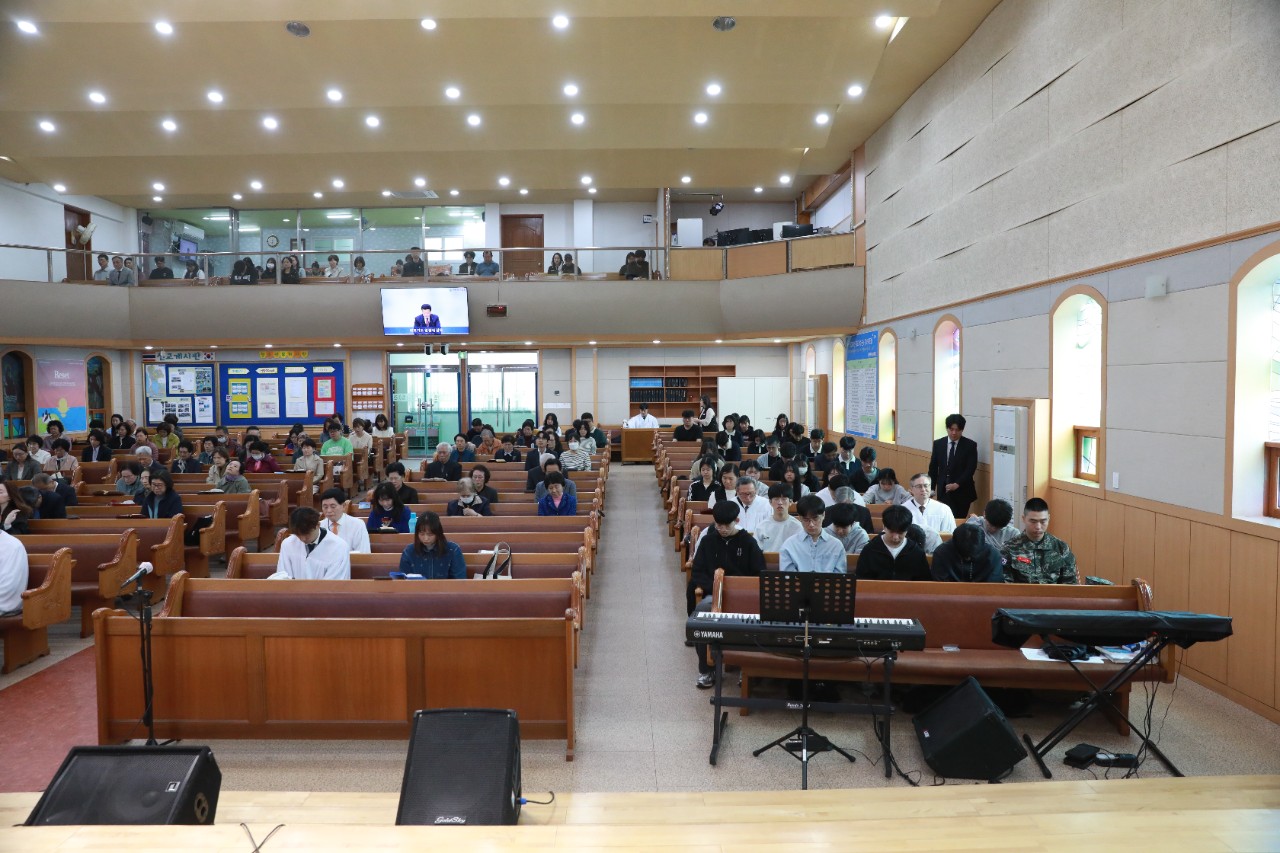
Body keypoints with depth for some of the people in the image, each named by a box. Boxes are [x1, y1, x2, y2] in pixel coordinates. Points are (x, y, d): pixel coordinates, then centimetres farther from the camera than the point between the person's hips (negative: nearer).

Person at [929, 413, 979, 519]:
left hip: (962, 491, -1)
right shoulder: (938, 444, 6)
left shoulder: (970, 445, -2)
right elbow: (933, 468, 9)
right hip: (943, 490, 2)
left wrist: (957, 484, -17)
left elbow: (971, 468, -8)